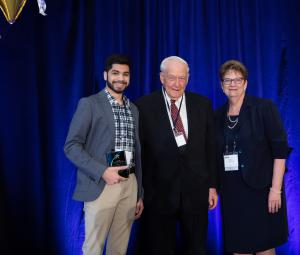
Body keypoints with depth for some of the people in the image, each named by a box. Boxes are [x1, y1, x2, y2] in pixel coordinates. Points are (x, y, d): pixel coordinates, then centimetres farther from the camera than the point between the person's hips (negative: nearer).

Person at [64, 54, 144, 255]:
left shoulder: (133, 109, 15)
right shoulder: (89, 104, -3)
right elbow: (71, 146, -9)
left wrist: (140, 194, 16)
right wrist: (102, 171, -19)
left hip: (129, 185, 5)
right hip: (100, 185, -5)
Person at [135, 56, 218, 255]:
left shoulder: (203, 104, 4)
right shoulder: (144, 106, -5)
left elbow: (211, 147, 6)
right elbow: (139, 150, -4)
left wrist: (212, 185, 4)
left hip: (196, 190, 2)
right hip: (159, 191, -2)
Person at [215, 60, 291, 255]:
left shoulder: (265, 108, -4)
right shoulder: (219, 115, 9)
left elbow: (280, 150, -9)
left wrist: (276, 189, -14)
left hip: (260, 189, -4)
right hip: (231, 192, 4)